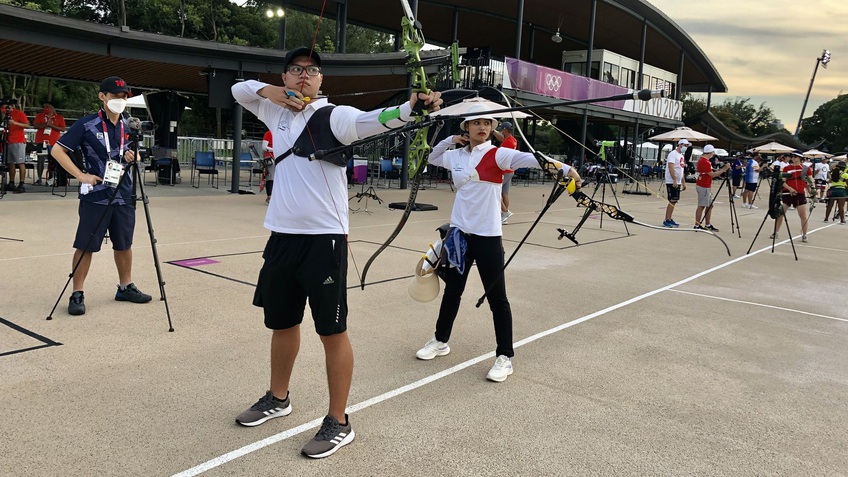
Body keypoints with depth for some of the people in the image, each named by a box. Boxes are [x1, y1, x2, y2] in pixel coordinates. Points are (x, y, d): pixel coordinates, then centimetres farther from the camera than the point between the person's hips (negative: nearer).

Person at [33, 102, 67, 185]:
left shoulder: (59, 117, 7)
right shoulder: (39, 116, 10)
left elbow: (63, 129, -1)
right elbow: (35, 126, -1)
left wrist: (52, 125, -13)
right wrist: (45, 124, -15)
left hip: (53, 142, -1)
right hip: (41, 141, 1)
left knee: (52, 161, 0)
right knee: (40, 160, -2)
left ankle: (50, 178, 8)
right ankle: (39, 178, -1)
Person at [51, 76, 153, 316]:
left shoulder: (128, 126, 8)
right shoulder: (86, 124, -8)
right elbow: (58, 150, -6)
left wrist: (133, 157, -4)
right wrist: (81, 175, -14)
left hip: (124, 195, 5)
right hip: (95, 196, -5)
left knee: (124, 244, 14)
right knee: (85, 246, 0)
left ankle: (126, 287, 27)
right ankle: (77, 294, 9)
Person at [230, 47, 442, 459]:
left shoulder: (334, 116, -6)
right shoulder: (278, 111, 13)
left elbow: (372, 120, -25)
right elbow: (239, 90, 26)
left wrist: (412, 107, -46)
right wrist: (269, 91, 3)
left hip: (324, 238, -6)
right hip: (282, 235, 7)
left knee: (332, 330, -1)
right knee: (281, 322, 20)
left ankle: (338, 422, 11)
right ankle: (278, 398, 40)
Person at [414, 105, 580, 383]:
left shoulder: (497, 155, -8)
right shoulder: (456, 155, 8)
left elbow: (529, 158, -25)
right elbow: (432, 158, 26)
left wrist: (564, 168, -40)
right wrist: (450, 139, 8)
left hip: (487, 235, -5)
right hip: (459, 232, 5)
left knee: (497, 297, 1)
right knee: (452, 290, 19)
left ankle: (505, 357, 12)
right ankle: (441, 341, 36)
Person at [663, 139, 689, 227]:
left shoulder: (681, 155, 18)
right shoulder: (673, 154, -11)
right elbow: (671, 168, -21)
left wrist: (683, 183, 20)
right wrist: (674, 181, -26)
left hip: (678, 182, 9)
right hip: (671, 182, -9)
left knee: (674, 201, 9)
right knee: (672, 201, -11)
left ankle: (669, 219, 15)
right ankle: (666, 221, -9)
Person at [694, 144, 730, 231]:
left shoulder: (703, 160, 13)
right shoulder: (704, 162, -19)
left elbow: (711, 172, 18)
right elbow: (712, 174, -19)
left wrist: (721, 169, 8)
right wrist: (724, 169, -14)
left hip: (707, 187, 10)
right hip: (703, 187, -10)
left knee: (709, 206, 12)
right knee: (701, 206, -5)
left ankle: (707, 225, 15)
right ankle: (697, 225, -1)